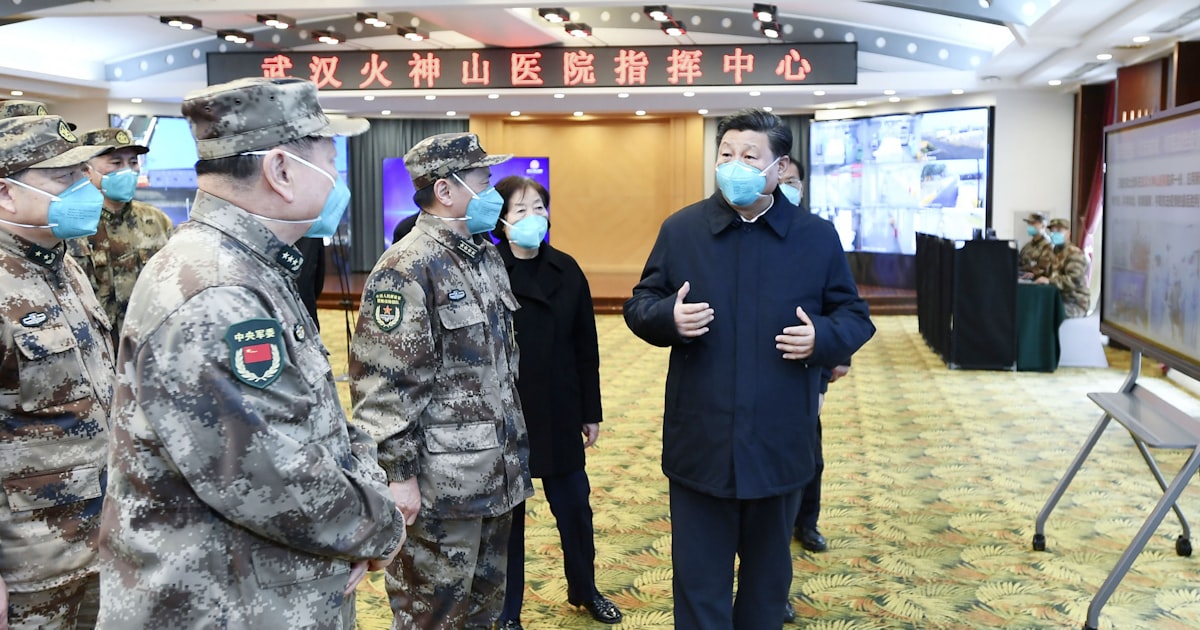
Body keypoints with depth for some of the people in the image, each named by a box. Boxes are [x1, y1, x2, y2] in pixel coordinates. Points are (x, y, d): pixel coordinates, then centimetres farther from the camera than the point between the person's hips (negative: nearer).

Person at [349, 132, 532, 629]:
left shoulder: (488, 256, 11)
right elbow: (384, 383, -20)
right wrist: (400, 472, -19)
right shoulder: (406, 270, -17)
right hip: (440, 483, -8)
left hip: (495, 474, 9)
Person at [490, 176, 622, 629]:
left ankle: (584, 590, 38)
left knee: (573, 506, 14)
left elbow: (586, 349, 6)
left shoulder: (567, 270, 2)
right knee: (506, 513, 10)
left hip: (559, 414, 3)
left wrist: (591, 413, 7)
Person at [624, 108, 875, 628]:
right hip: (699, 444, 0)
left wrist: (822, 337, -15)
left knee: (768, 576, 19)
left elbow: (854, 317, 7)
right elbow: (638, 306, 7)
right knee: (699, 583, 7)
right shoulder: (680, 229, 1)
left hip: (780, 444, 1)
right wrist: (669, 318, -16)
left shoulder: (818, 237, 1)